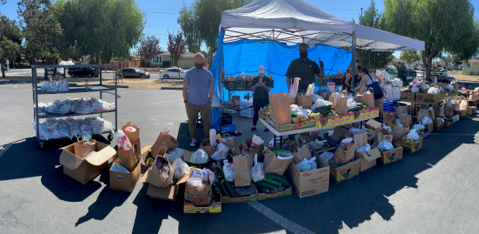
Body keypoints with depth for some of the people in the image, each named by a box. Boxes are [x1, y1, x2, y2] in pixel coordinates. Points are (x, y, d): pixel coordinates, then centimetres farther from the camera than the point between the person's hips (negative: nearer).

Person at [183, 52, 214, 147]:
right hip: (192, 103, -1)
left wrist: (210, 101, 3)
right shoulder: (189, 73, 1)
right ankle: (193, 139, 23)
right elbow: (185, 88, 3)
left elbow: (211, 88, 10)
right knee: (192, 122, 8)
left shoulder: (208, 74, 5)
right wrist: (185, 101, -2)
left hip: (205, 103, 1)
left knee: (207, 122, 5)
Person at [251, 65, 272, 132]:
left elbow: (268, 90, -7)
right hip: (256, 99, 2)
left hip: (265, 99, -2)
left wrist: (264, 86, -27)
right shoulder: (255, 79, 6)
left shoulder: (267, 79, -1)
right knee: (255, 112, 8)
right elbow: (252, 89, 0)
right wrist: (256, 85, -20)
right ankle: (254, 125, 20)